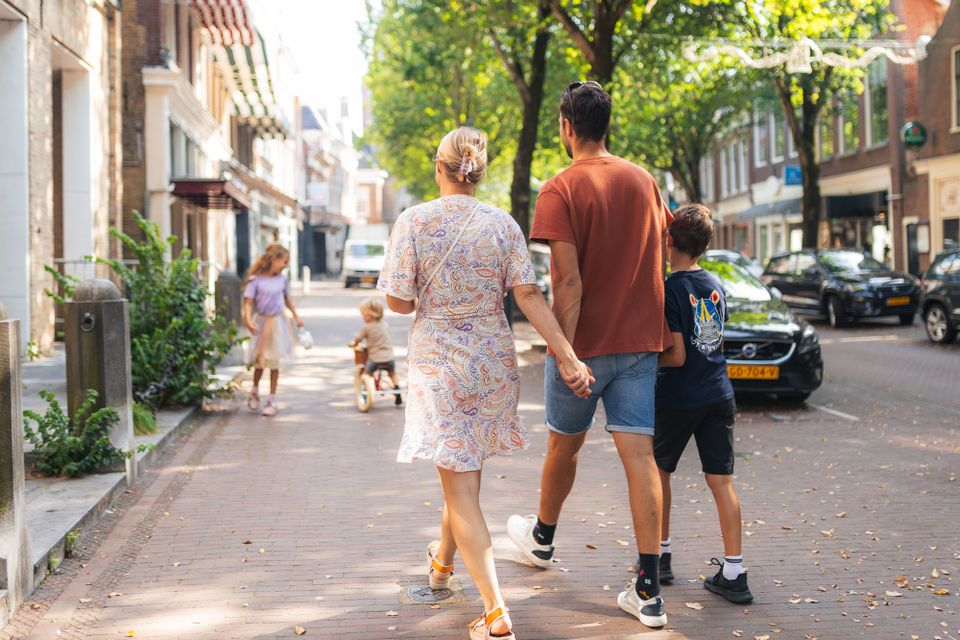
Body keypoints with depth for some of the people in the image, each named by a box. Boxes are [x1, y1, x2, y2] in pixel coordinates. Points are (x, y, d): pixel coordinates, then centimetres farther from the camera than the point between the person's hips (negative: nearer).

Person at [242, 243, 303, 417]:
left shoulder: (282, 279, 1)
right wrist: (248, 319, -29)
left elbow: (287, 299, 16)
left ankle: (272, 400, 11)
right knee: (259, 361, 7)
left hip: (277, 323, 3)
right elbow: (248, 302, -16)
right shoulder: (255, 280, -12)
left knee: (274, 362, 4)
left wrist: (296, 316, 20)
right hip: (261, 323, -3)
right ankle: (254, 391, 33)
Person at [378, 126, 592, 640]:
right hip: (493, 359, 4)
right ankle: (442, 562, 48)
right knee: (465, 468, 23)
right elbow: (528, 296, -8)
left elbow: (398, 301, -10)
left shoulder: (414, 221, -10)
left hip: (437, 361, -4)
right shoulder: (503, 224, -2)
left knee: (459, 485, -3)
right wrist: (568, 357, -7)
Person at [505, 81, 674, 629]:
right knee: (640, 455, -2)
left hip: (586, 341, -4)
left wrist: (565, 352, -17)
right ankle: (649, 591, -6)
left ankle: (543, 537, 43)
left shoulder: (561, 189, -12)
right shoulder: (644, 181, 6)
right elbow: (663, 255, 14)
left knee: (564, 445, 17)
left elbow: (569, 281, -19)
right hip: (642, 338, 4)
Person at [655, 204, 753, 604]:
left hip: (679, 399, -5)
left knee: (659, 470, 16)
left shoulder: (670, 290, -14)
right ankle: (733, 574, 1)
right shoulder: (715, 285, 8)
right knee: (721, 481, 3)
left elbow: (676, 356, -17)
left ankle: (661, 555, 23)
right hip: (719, 395, 5)